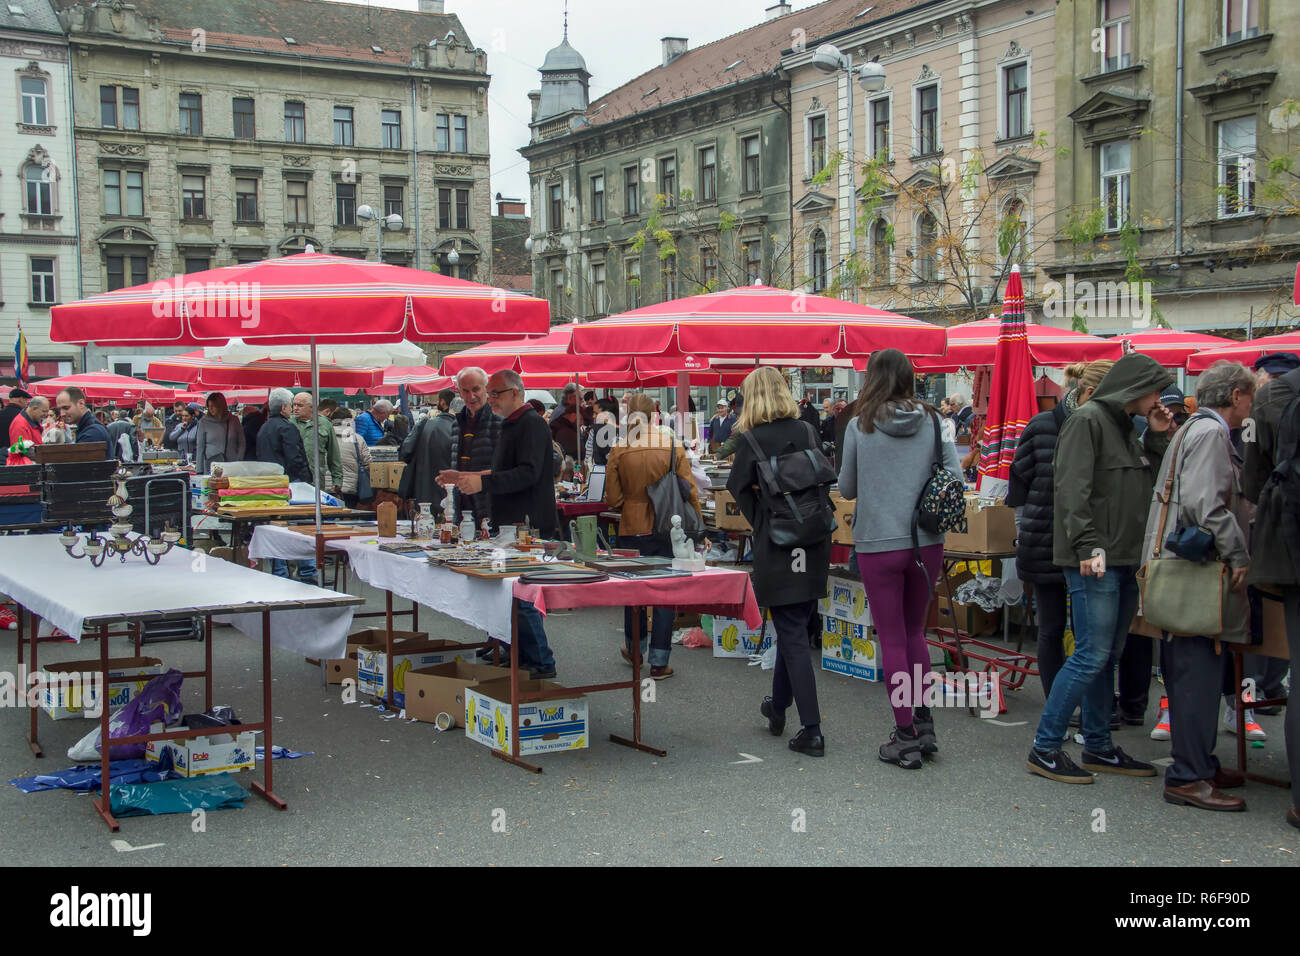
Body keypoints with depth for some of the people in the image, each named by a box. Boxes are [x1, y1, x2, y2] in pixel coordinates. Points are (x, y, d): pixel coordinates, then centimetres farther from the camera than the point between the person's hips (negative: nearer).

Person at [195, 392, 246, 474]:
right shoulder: (204, 422, 4)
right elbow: (200, 447, 5)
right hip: (211, 466, 0)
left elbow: (241, 444, 9)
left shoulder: (234, 421, 5)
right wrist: (200, 470, 0)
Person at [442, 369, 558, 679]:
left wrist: (482, 482, -29)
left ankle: (542, 664, -3)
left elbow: (528, 474, -24)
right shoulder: (510, 426, 21)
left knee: (521, 598, -10)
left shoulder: (531, 424, -12)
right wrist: (464, 478, 21)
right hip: (511, 526, 11)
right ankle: (522, 657, 20)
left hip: (527, 526, -10)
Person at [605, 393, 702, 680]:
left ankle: (634, 648, 35)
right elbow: (690, 491, -5)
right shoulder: (674, 446, -7)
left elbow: (613, 499, -3)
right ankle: (659, 662, 6)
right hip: (667, 528, -1)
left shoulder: (618, 451, -6)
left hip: (631, 529, 1)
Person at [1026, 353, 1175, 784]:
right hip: (1094, 562, -9)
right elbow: (1071, 489, -19)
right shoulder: (1087, 421, -10)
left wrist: (1157, 438, 11)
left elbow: (1148, 486, 21)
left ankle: (1098, 748, 21)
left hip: (1123, 560, 9)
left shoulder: (1127, 427, 19)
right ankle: (1044, 749, -3)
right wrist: (1087, 546, -25)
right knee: (1091, 656, -10)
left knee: (1108, 656, 13)